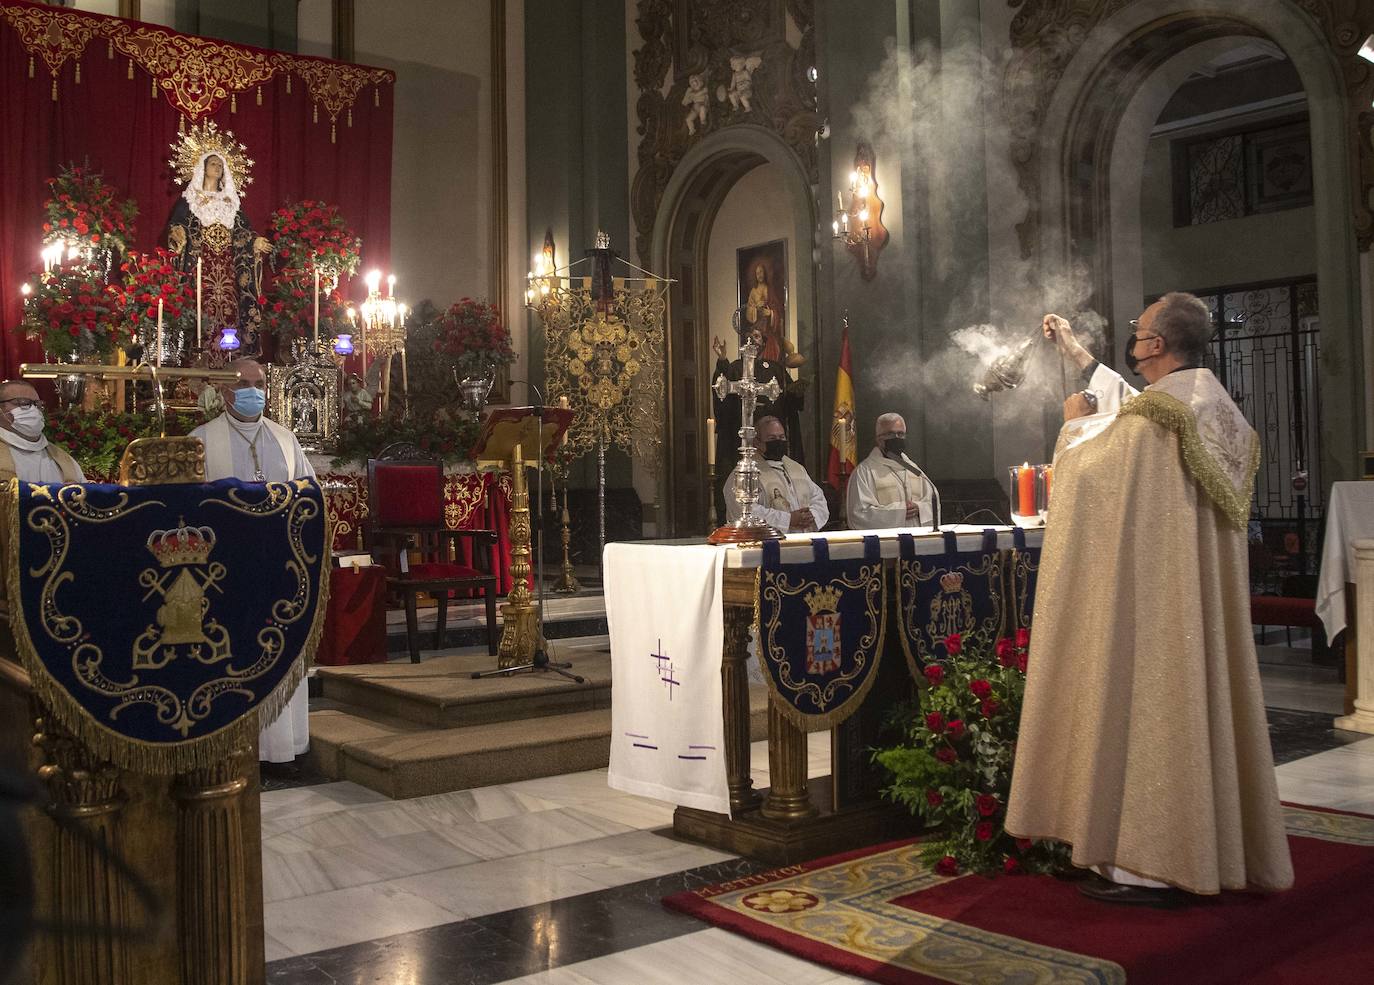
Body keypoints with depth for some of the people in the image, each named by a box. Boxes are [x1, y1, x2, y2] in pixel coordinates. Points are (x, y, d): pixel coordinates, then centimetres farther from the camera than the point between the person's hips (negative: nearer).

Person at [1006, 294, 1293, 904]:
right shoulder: (1212, 408, 11)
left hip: (1146, 598, -9)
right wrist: (1076, 354, 36)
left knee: (1143, 707, -3)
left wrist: (1076, 421, 11)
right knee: (1193, 699, 13)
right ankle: (1200, 845, 22)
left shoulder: (1150, 419, -18)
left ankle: (1147, 866, 2)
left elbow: (1081, 472, -8)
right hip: (1199, 600, 9)